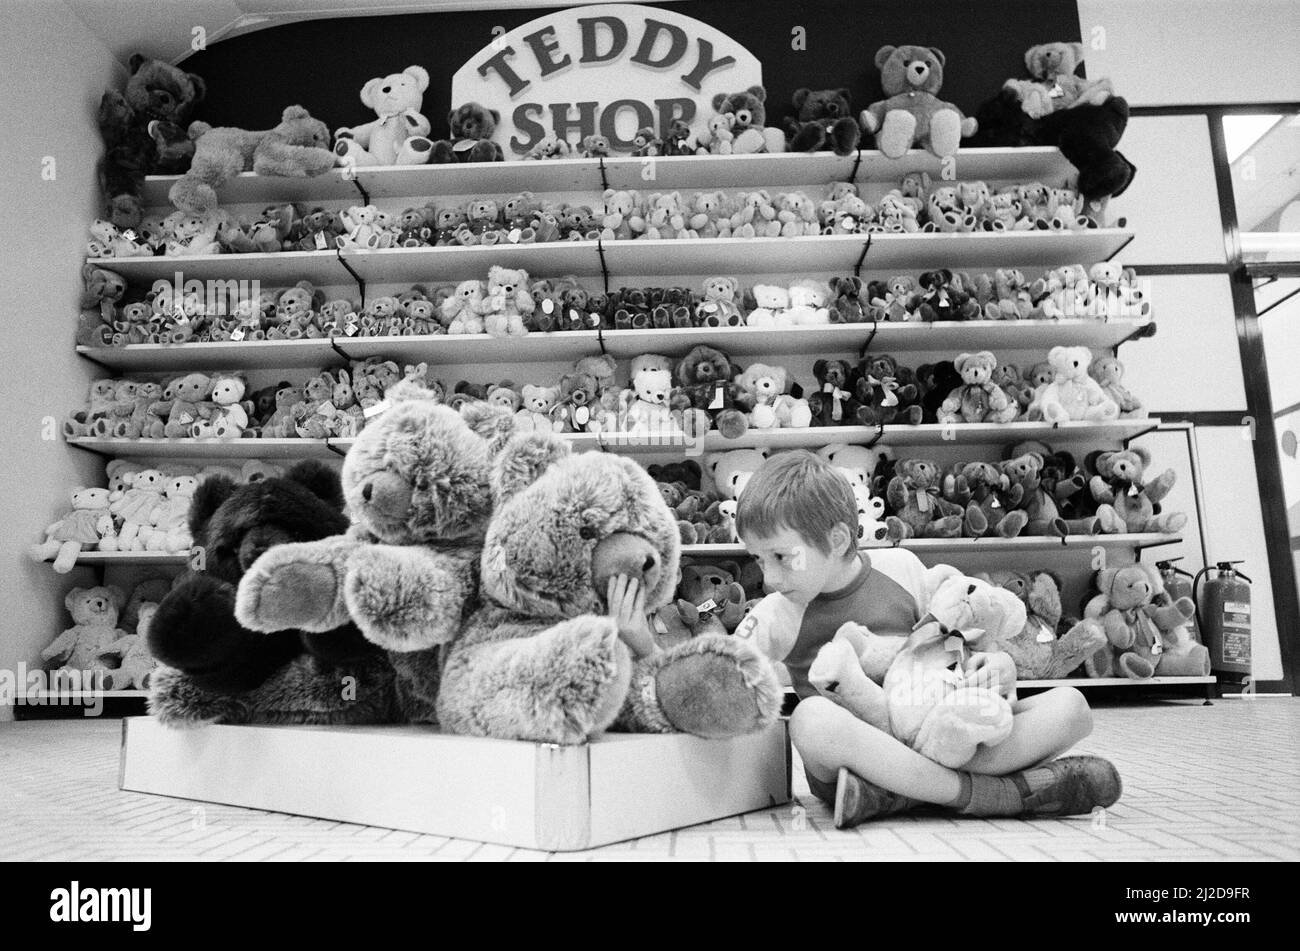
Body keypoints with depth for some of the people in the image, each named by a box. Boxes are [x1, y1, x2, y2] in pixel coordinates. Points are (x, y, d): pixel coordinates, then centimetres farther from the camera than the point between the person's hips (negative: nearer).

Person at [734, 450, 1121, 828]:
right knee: (812, 717, -37)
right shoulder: (776, 617, -3)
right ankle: (992, 793, -29)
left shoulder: (900, 568, 1)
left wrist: (998, 665, -9)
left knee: (1069, 704, -13)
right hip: (852, 755, -3)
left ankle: (896, 793, -27)